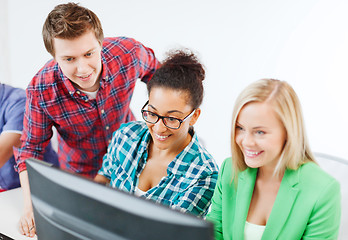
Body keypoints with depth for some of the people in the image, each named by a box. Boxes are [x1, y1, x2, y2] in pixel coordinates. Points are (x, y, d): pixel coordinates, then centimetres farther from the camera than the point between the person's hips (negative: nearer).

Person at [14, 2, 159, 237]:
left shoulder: (129, 53, -31)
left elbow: (152, 70, -5)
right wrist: (30, 206, -28)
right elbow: (30, 148, -17)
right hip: (81, 173, -1)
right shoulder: (41, 91, -32)